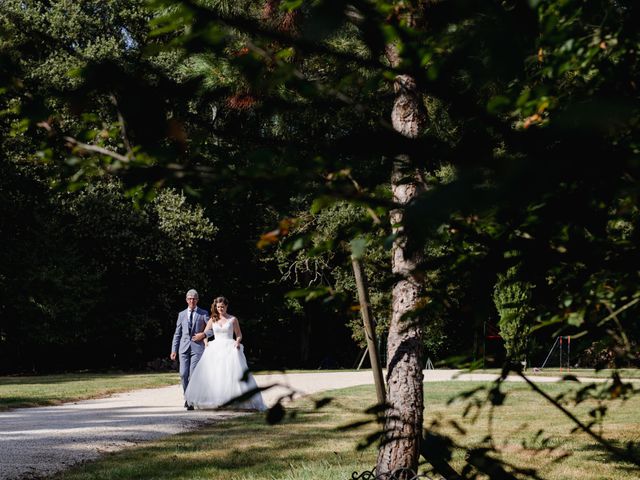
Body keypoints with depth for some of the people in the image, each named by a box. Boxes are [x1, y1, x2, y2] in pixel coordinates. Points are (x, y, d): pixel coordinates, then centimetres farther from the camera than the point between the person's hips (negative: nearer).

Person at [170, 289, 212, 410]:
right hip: (184, 347, 3)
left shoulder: (203, 313, 6)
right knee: (183, 374, -3)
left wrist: (203, 334, -11)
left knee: (193, 374, -10)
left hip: (197, 347, -3)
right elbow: (177, 333, 14)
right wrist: (174, 350, 8)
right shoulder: (182, 314, 14)